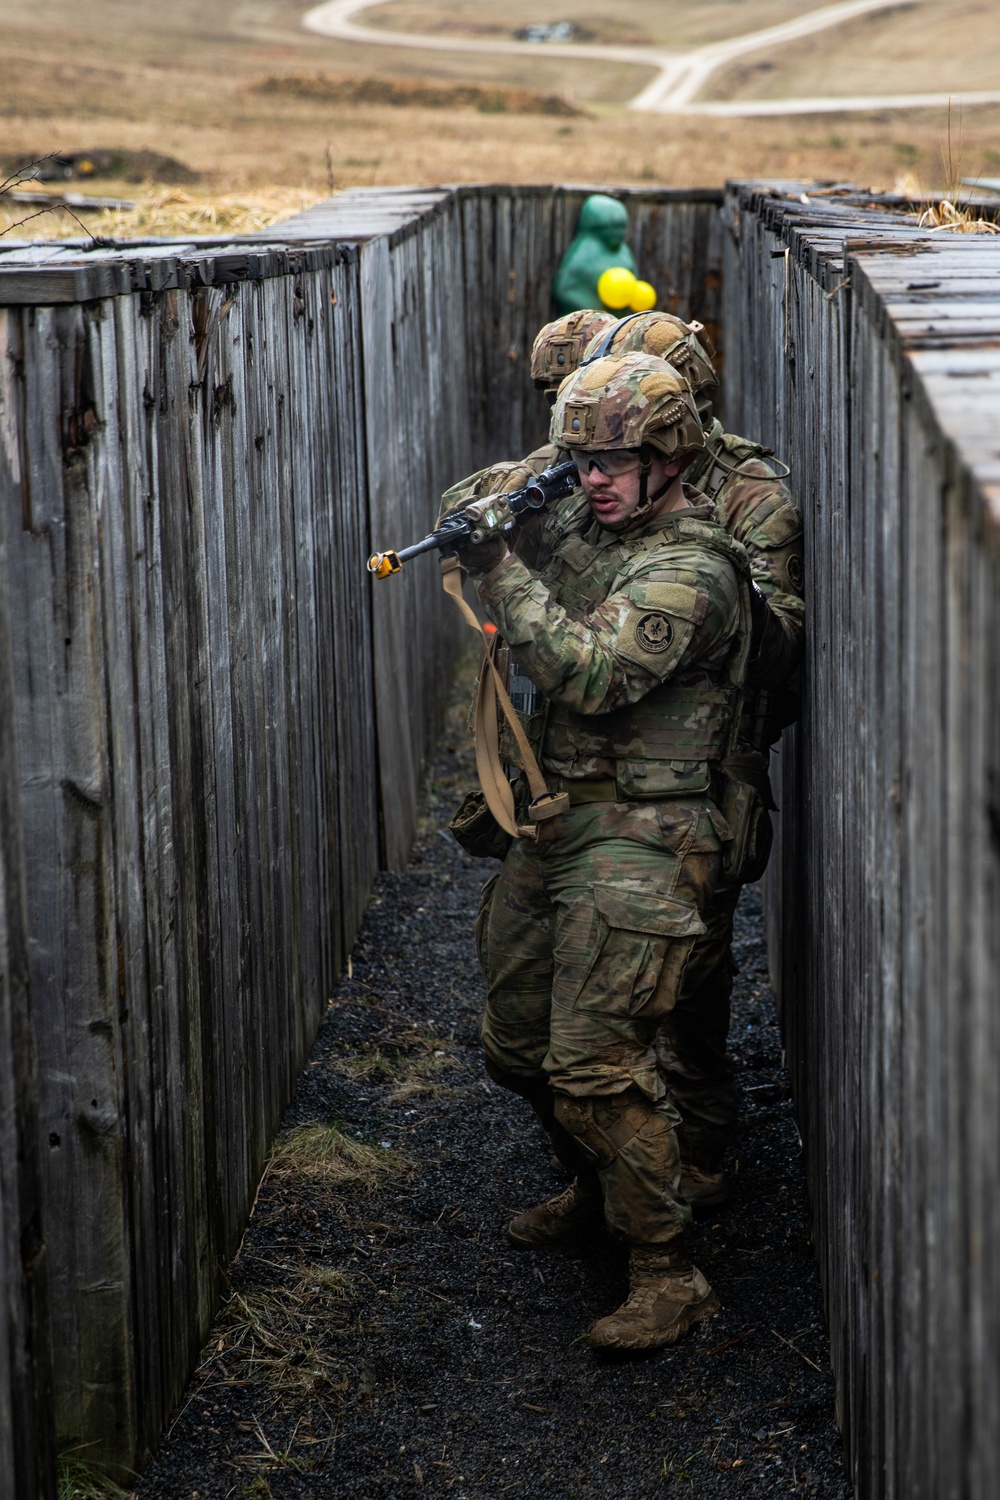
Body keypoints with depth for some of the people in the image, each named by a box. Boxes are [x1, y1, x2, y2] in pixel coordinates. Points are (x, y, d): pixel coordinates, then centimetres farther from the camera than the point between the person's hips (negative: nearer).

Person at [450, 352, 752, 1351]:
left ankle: (667, 1276, -4)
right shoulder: (576, 525, 11)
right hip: (554, 821, 9)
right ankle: (595, 1185, 41)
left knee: (594, 1064, -15)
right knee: (516, 1042, 17)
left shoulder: (691, 568, -16)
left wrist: (502, 571, -21)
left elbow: (593, 674, -26)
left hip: (637, 838, -9)